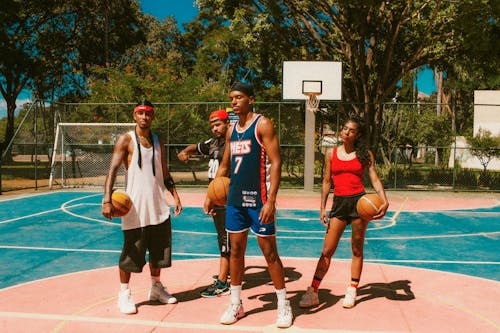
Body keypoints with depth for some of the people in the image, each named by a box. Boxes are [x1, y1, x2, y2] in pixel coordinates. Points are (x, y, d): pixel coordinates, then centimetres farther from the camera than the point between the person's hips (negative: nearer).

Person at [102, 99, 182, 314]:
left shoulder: (158, 142, 12)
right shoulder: (126, 140, -5)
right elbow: (112, 170, -13)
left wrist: (175, 195, 9)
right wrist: (107, 199, -24)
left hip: (158, 206, 5)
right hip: (135, 207, -5)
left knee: (159, 250, 13)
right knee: (131, 252, 1)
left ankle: (156, 288, 30)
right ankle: (124, 293, 18)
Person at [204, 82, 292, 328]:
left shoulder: (262, 124, -8)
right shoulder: (232, 130, 12)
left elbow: (276, 163, -15)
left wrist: (271, 201, -23)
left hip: (258, 199, -6)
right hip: (235, 199, 7)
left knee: (269, 252, 2)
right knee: (236, 250, 11)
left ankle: (283, 305, 17)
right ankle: (236, 304, 25)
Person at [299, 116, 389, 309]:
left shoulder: (365, 154, 3)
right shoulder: (331, 153, 7)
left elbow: (375, 179, 0)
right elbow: (326, 182, 9)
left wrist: (384, 200, -16)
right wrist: (322, 208, 4)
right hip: (339, 203, 1)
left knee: (357, 250, 9)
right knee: (327, 251, 1)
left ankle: (352, 290, 23)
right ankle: (313, 292, 7)